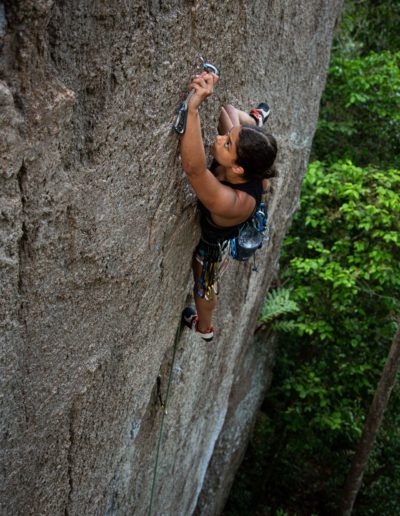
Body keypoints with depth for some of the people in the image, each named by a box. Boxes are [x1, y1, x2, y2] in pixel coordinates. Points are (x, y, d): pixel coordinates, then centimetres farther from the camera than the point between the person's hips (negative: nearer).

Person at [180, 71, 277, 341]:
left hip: (211, 240, -5)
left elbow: (193, 167, -69)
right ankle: (256, 120, 61)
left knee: (204, 284, 29)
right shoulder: (244, 157, -37)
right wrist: (208, 95, -40)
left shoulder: (234, 203, -54)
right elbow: (225, 112, -23)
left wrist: (194, 108, -74)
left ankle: (204, 328, 62)